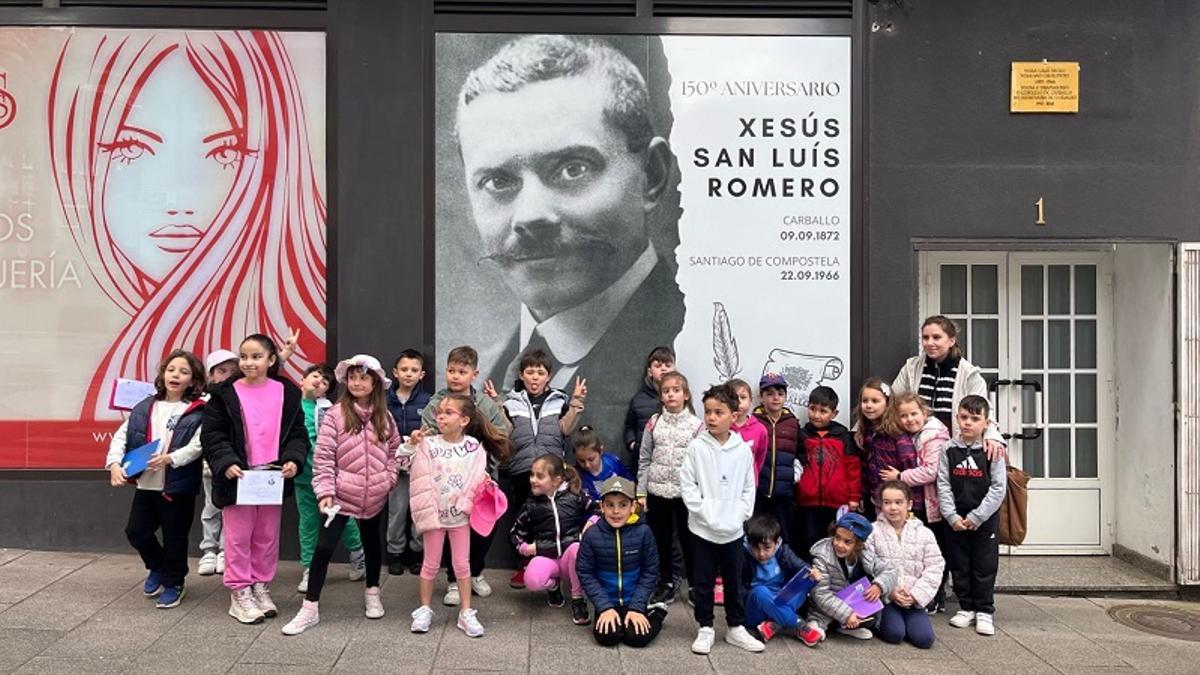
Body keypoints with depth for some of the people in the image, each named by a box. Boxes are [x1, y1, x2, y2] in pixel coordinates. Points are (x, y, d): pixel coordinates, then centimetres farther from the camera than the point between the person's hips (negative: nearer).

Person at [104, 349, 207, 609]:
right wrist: (114, 463, -10)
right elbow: (121, 435, 4)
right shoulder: (145, 407, 7)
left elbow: (197, 445, -17)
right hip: (145, 484, 5)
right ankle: (157, 567, 39)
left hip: (178, 486, -5)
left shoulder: (198, 411, -8)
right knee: (136, 531, 12)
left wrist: (171, 458, -28)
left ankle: (173, 583, 27)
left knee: (174, 537, 7)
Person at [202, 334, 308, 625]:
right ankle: (239, 593, 18)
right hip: (237, 478, -2)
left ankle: (261, 587, 28)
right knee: (239, 538, 6)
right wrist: (226, 462, -19)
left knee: (267, 537, 13)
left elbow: (298, 432, 4)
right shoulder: (225, 394, -4)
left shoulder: (287, 393, 2)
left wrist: (293, 460, -12)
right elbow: (212, 434, -5)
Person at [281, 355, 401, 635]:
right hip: (342, 493, -3)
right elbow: (323, 457, -11)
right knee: (324, 546, -6)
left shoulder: (385, 417, 1)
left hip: (375, 495, 3)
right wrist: (325, 491, -16)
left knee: (372, 542, 18)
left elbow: (394, 450, 12)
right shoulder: (335, 414, -10)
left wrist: (389, 478, 0)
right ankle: (310, 608, 3)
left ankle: (372, 593, 38)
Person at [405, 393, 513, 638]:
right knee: (431, 563, 11)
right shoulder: (428, 444, -8)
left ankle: (466, 613, 19)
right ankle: (424, 609, 26)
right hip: (434, 512, -1)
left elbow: (479, 477, -1)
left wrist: (487, 484, -22)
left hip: (460, 514, 1)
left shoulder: (474, 446, -5)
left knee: (462, 563, 9)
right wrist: (410, 444, -25)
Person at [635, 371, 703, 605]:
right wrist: (641, 492, 0)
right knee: (660, 540, 12)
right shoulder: (654, 423, 1)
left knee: (689, 540, 8)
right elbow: (644, 460, 3)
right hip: (657, 492, 2)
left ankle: (695, 586, 22)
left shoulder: (696, 425, -5)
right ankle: (666, 584, 26)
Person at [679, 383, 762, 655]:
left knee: (735, 581, 13)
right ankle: (705, 629, 20)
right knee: (703, 581, 7)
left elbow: (749, 487, 5)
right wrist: (706, 513, -13)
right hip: (703, 528, -1)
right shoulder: (696, 447, -6)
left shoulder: (743, 450, -1)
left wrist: (739, 515, -7)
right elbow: (687, 485, -7)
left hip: (733, 530, 2)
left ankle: (736, 627, 27)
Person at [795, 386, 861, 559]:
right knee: (811, 544, 7)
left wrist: (854, 497, 1)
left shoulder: (843, 436, 4)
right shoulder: (802, 436, 5)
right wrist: (793, 495, 4)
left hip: (838, 502, 0)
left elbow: (853, 467, 4)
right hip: (808, 502, 1)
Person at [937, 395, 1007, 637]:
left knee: (985, 566, 4)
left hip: (985, 519, -2)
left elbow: (998, 487, -10)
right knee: (958, 565, 10)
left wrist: (976, 517, -14)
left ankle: (984, 610, 17)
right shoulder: (949, 449, -2)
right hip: (955, 519, 2)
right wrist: (952, 516, -11)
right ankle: (966, 607, 24)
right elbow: (943, 485, -3)